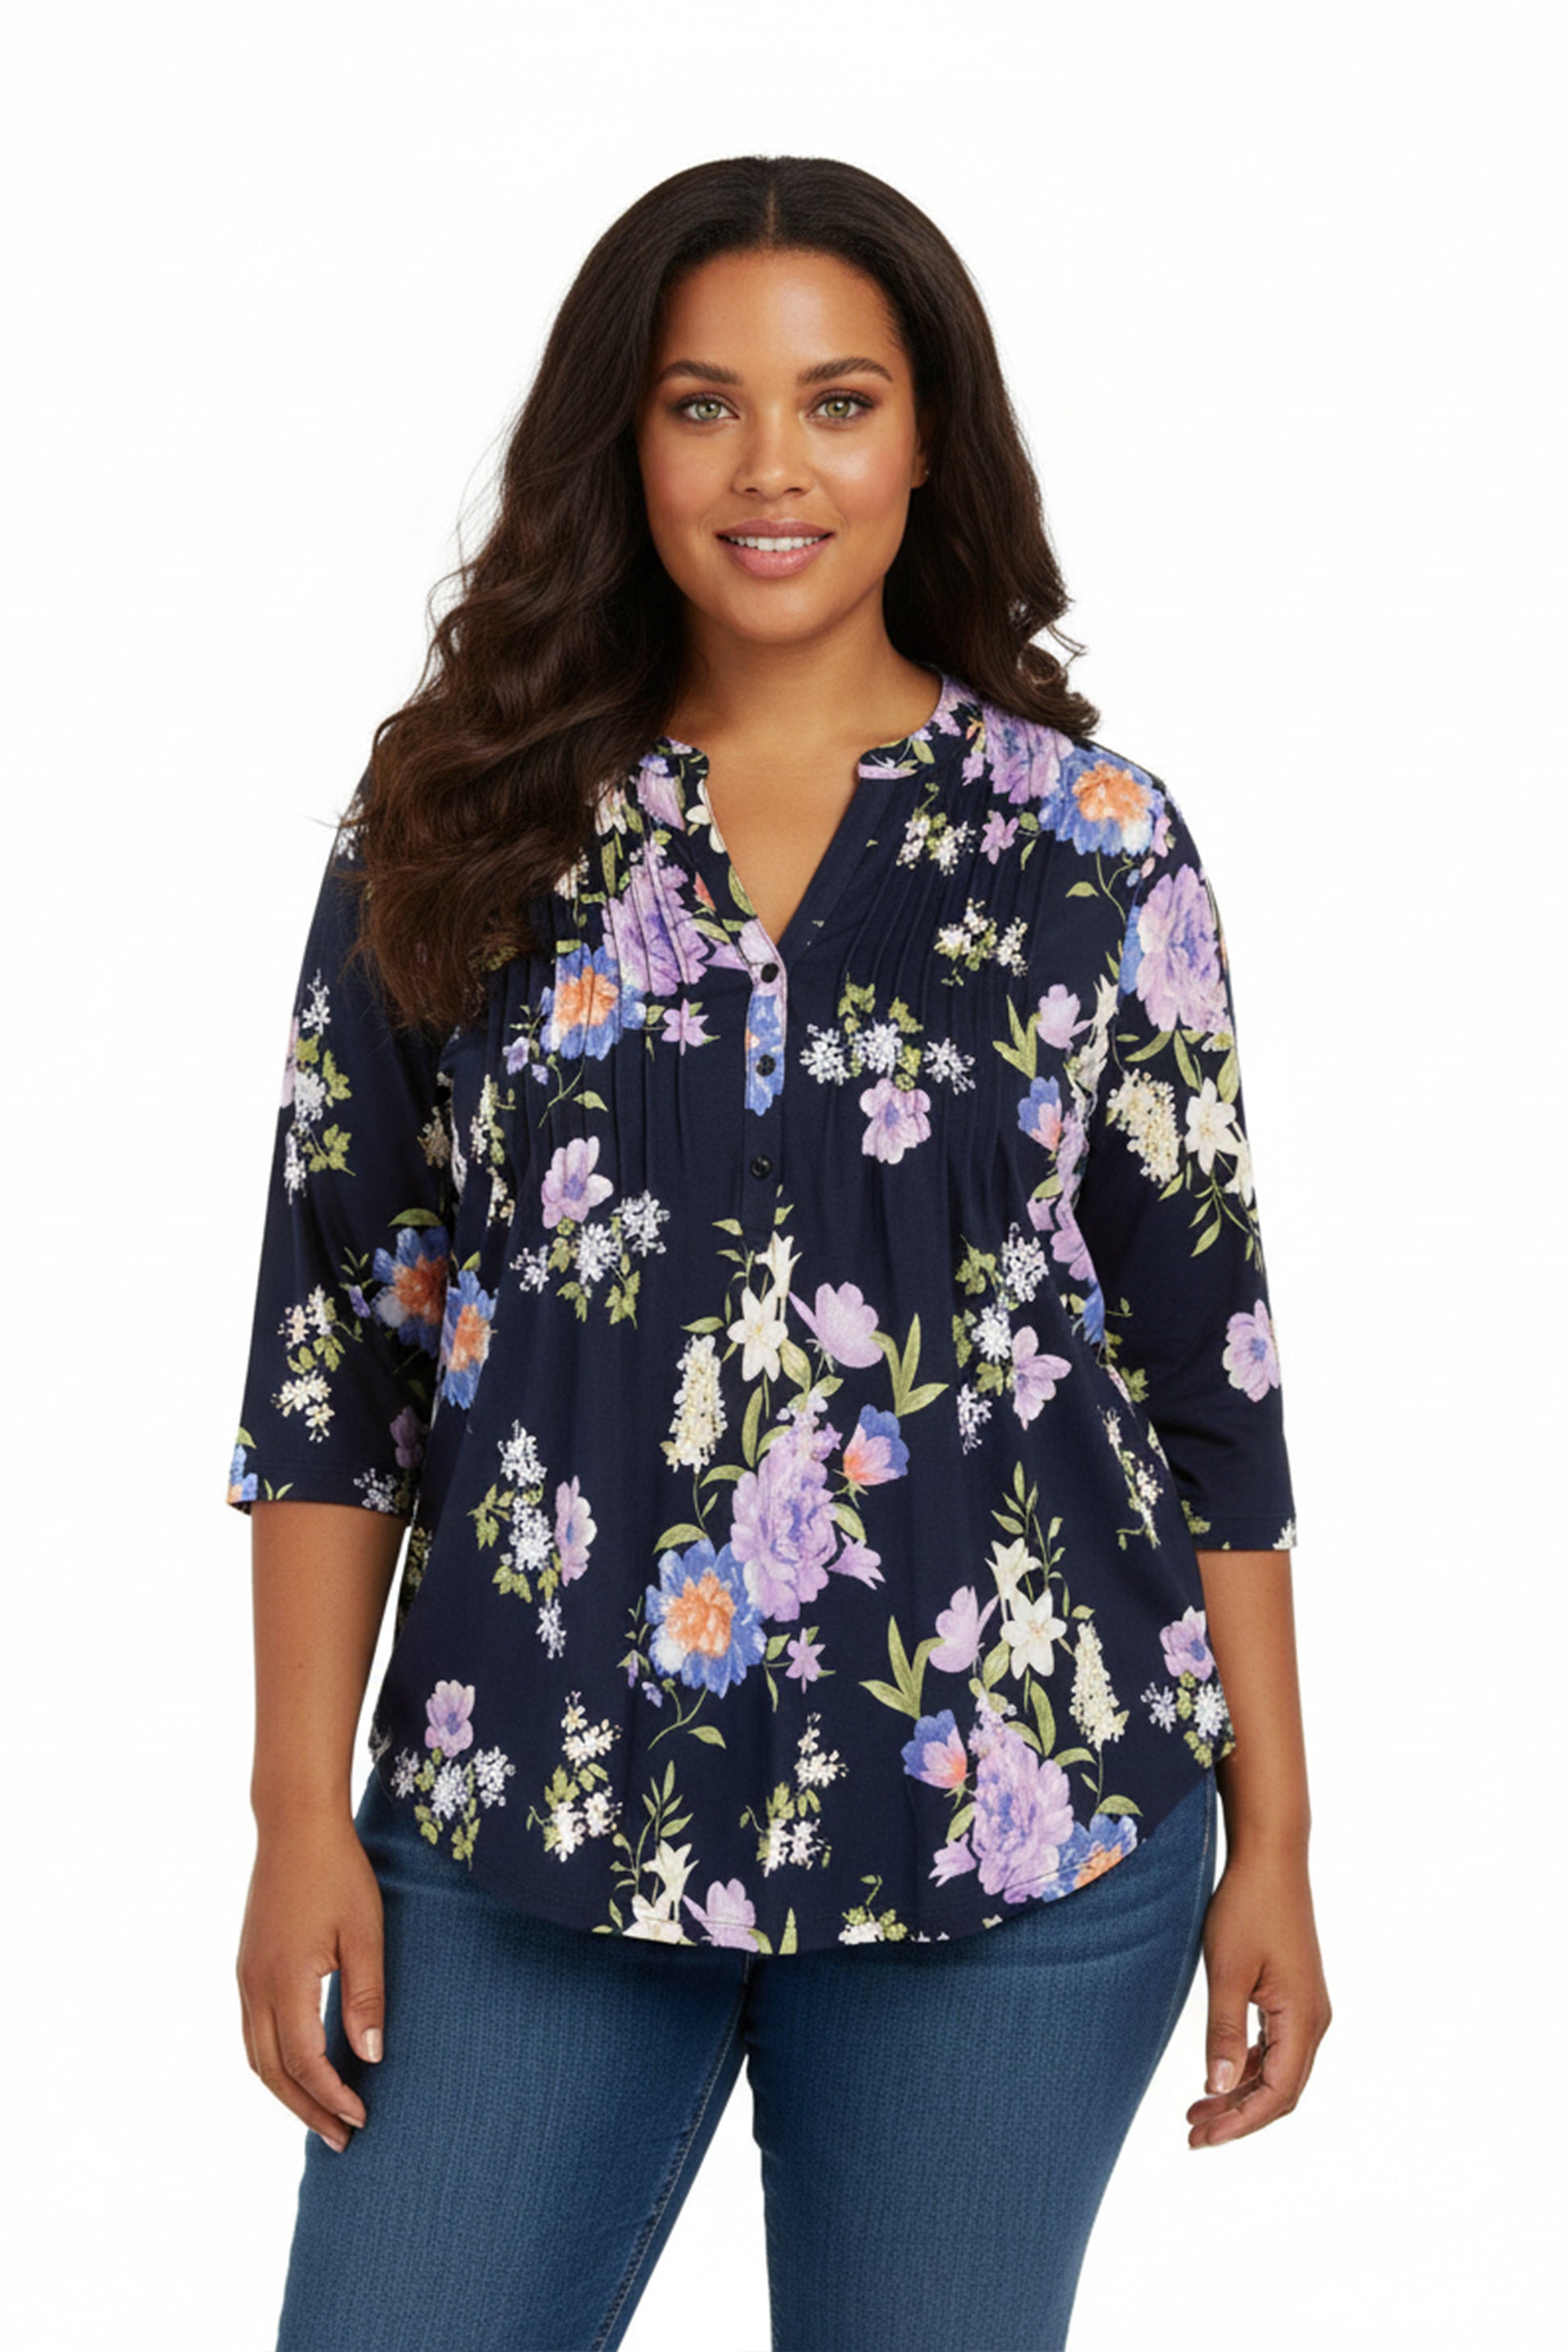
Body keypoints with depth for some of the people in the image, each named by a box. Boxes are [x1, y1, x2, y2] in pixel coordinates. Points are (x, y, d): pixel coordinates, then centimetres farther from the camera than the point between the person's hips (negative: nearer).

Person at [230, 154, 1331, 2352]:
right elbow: (337, 1342, 4)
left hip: (1014, 1836, 0)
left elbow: (1204, 1351, 4)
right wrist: (303, 1817, 0)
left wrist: (1273, 1838, 2)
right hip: (528, 1832, 1)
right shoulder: (458, 831, 3)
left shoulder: (1095, 844, 2)